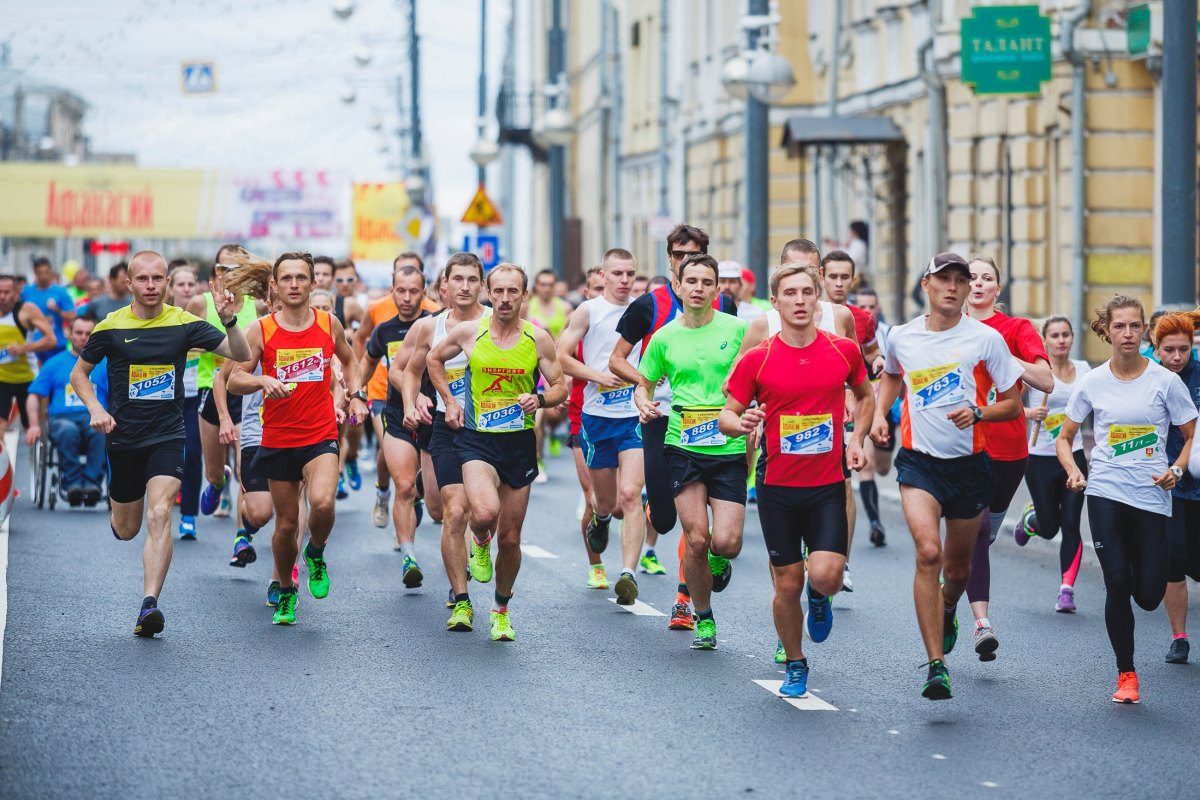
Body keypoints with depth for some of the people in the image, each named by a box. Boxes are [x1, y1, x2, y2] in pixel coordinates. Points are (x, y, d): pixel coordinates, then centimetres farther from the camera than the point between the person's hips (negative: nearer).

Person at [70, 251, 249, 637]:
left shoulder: (184, 323, -4)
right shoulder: (110, 327, -4)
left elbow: (240, 355, -7)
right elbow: (79, 372, 9)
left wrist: (228, 320, -25)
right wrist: (96, 409, -8)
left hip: (167, 436, -1)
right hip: (122, 439, 1)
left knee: (159, 514, -21)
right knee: (126, 529, 12)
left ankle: (149, 604, -23)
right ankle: (116, 504, 51)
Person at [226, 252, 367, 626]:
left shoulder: (329, 324, 3)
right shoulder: (261, 330, -3)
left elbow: (349, 360, 23)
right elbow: (234, 379, -3)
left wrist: (356, 395, 8)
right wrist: (262, 380, -22)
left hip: (322, 437, 0)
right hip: (278, 439, 0)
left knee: (322, 502, -26)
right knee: (286, 523, 7)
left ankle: (316, 554, 7)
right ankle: (285, 591, 32)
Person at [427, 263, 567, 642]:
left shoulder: (538, 338, -2)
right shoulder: (468, 332, -3)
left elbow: (560, 386, 5)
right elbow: (434, 359, 16)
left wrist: (540, 399, -16)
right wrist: (449, 400, 7)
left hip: (520, 442, 2)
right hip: (477, 439, -2)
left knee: (509, 537, 8)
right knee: (485, 513, -29)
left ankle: (502, 610, 29)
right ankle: (480, 545, 9)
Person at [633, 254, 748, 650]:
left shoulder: (737, 329, 0)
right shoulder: (664, 337, 5)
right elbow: (643, 384, 17)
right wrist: (644, 403, -5)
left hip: (729, 448, -1)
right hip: (682, 446, 1)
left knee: (726, 542, -10)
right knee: (697, 539, -6)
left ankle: (718, 562, 28)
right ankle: (703, 618, 16)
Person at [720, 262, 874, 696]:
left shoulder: (844, 351, 0)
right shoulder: (756, 359, -5)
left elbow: (865, 396, 19)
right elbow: (727, 415, 2)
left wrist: (856, 439, 4)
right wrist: (741, 422, -21)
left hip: (828, 486, 0)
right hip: (778, 486, 0)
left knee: (825, 575, -17)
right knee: (788, 585, 5)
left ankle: (819, 598, 21)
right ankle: (795, 665, 28)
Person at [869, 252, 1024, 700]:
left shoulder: (986, 339, -4)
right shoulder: (902, 338, 2)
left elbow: (1013, 405, 0)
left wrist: (978, 413, -18)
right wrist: (879, 413, 10)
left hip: (969, 462, 1)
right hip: (919, 461, -1)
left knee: (958, 566, 13)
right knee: (928, 552, -22)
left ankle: (949, 612, 52)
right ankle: (937, 666, -21)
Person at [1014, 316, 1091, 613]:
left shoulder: (1082, 369, 7)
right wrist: (1029, 412, -29)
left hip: (1074, 456, 3)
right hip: (1040, 457, -3)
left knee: (1071, 524, -6)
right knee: (1048, 528, 3)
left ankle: (1067, 590, -2)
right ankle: (1030, 518, 39)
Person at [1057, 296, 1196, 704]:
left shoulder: (1165, 380, -2)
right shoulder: (1092, 382, 3)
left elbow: (1191, 436, 5)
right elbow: (1064, 437, 12)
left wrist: (1176, 470, -13)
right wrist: (1073, 471, -7)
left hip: (1151, 496, 0)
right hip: (1105, 492, 0)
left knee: (1148, 596, -3)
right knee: (1117, 584, -9)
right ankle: (1126, 674, 5)